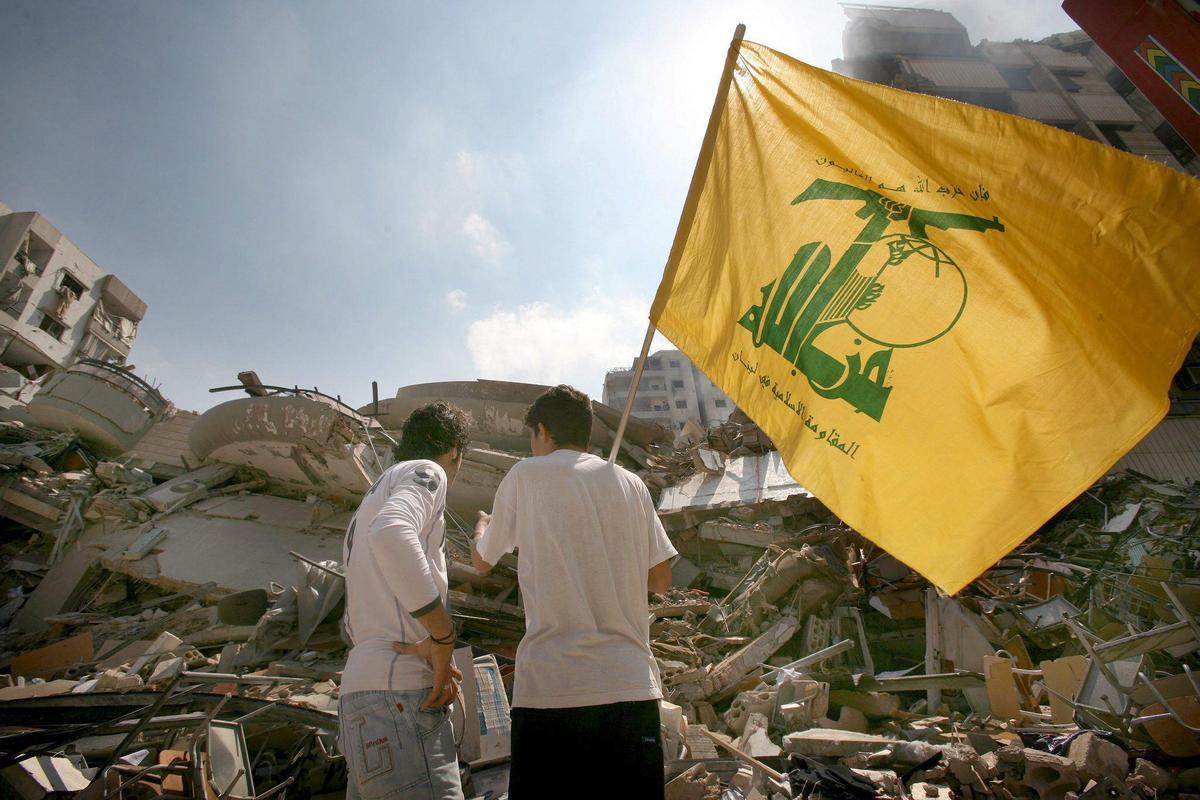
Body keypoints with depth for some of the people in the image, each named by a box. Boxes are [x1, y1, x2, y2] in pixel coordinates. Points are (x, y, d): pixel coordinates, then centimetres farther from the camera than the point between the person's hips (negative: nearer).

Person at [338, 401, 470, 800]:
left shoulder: (373, 496, 27)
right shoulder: (426, 471, -1)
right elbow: (392, 534, -27)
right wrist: (443, 638, -19)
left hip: (360, 688, 10)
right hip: (399, 692, -10)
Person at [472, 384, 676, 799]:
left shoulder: (525, 475, 1)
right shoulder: (630, 484, 9)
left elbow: (482, 562, 14)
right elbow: (661, 581, 13)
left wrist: (482, 526, 36)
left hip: (550, 688, -3)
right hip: (631, 686, 4)